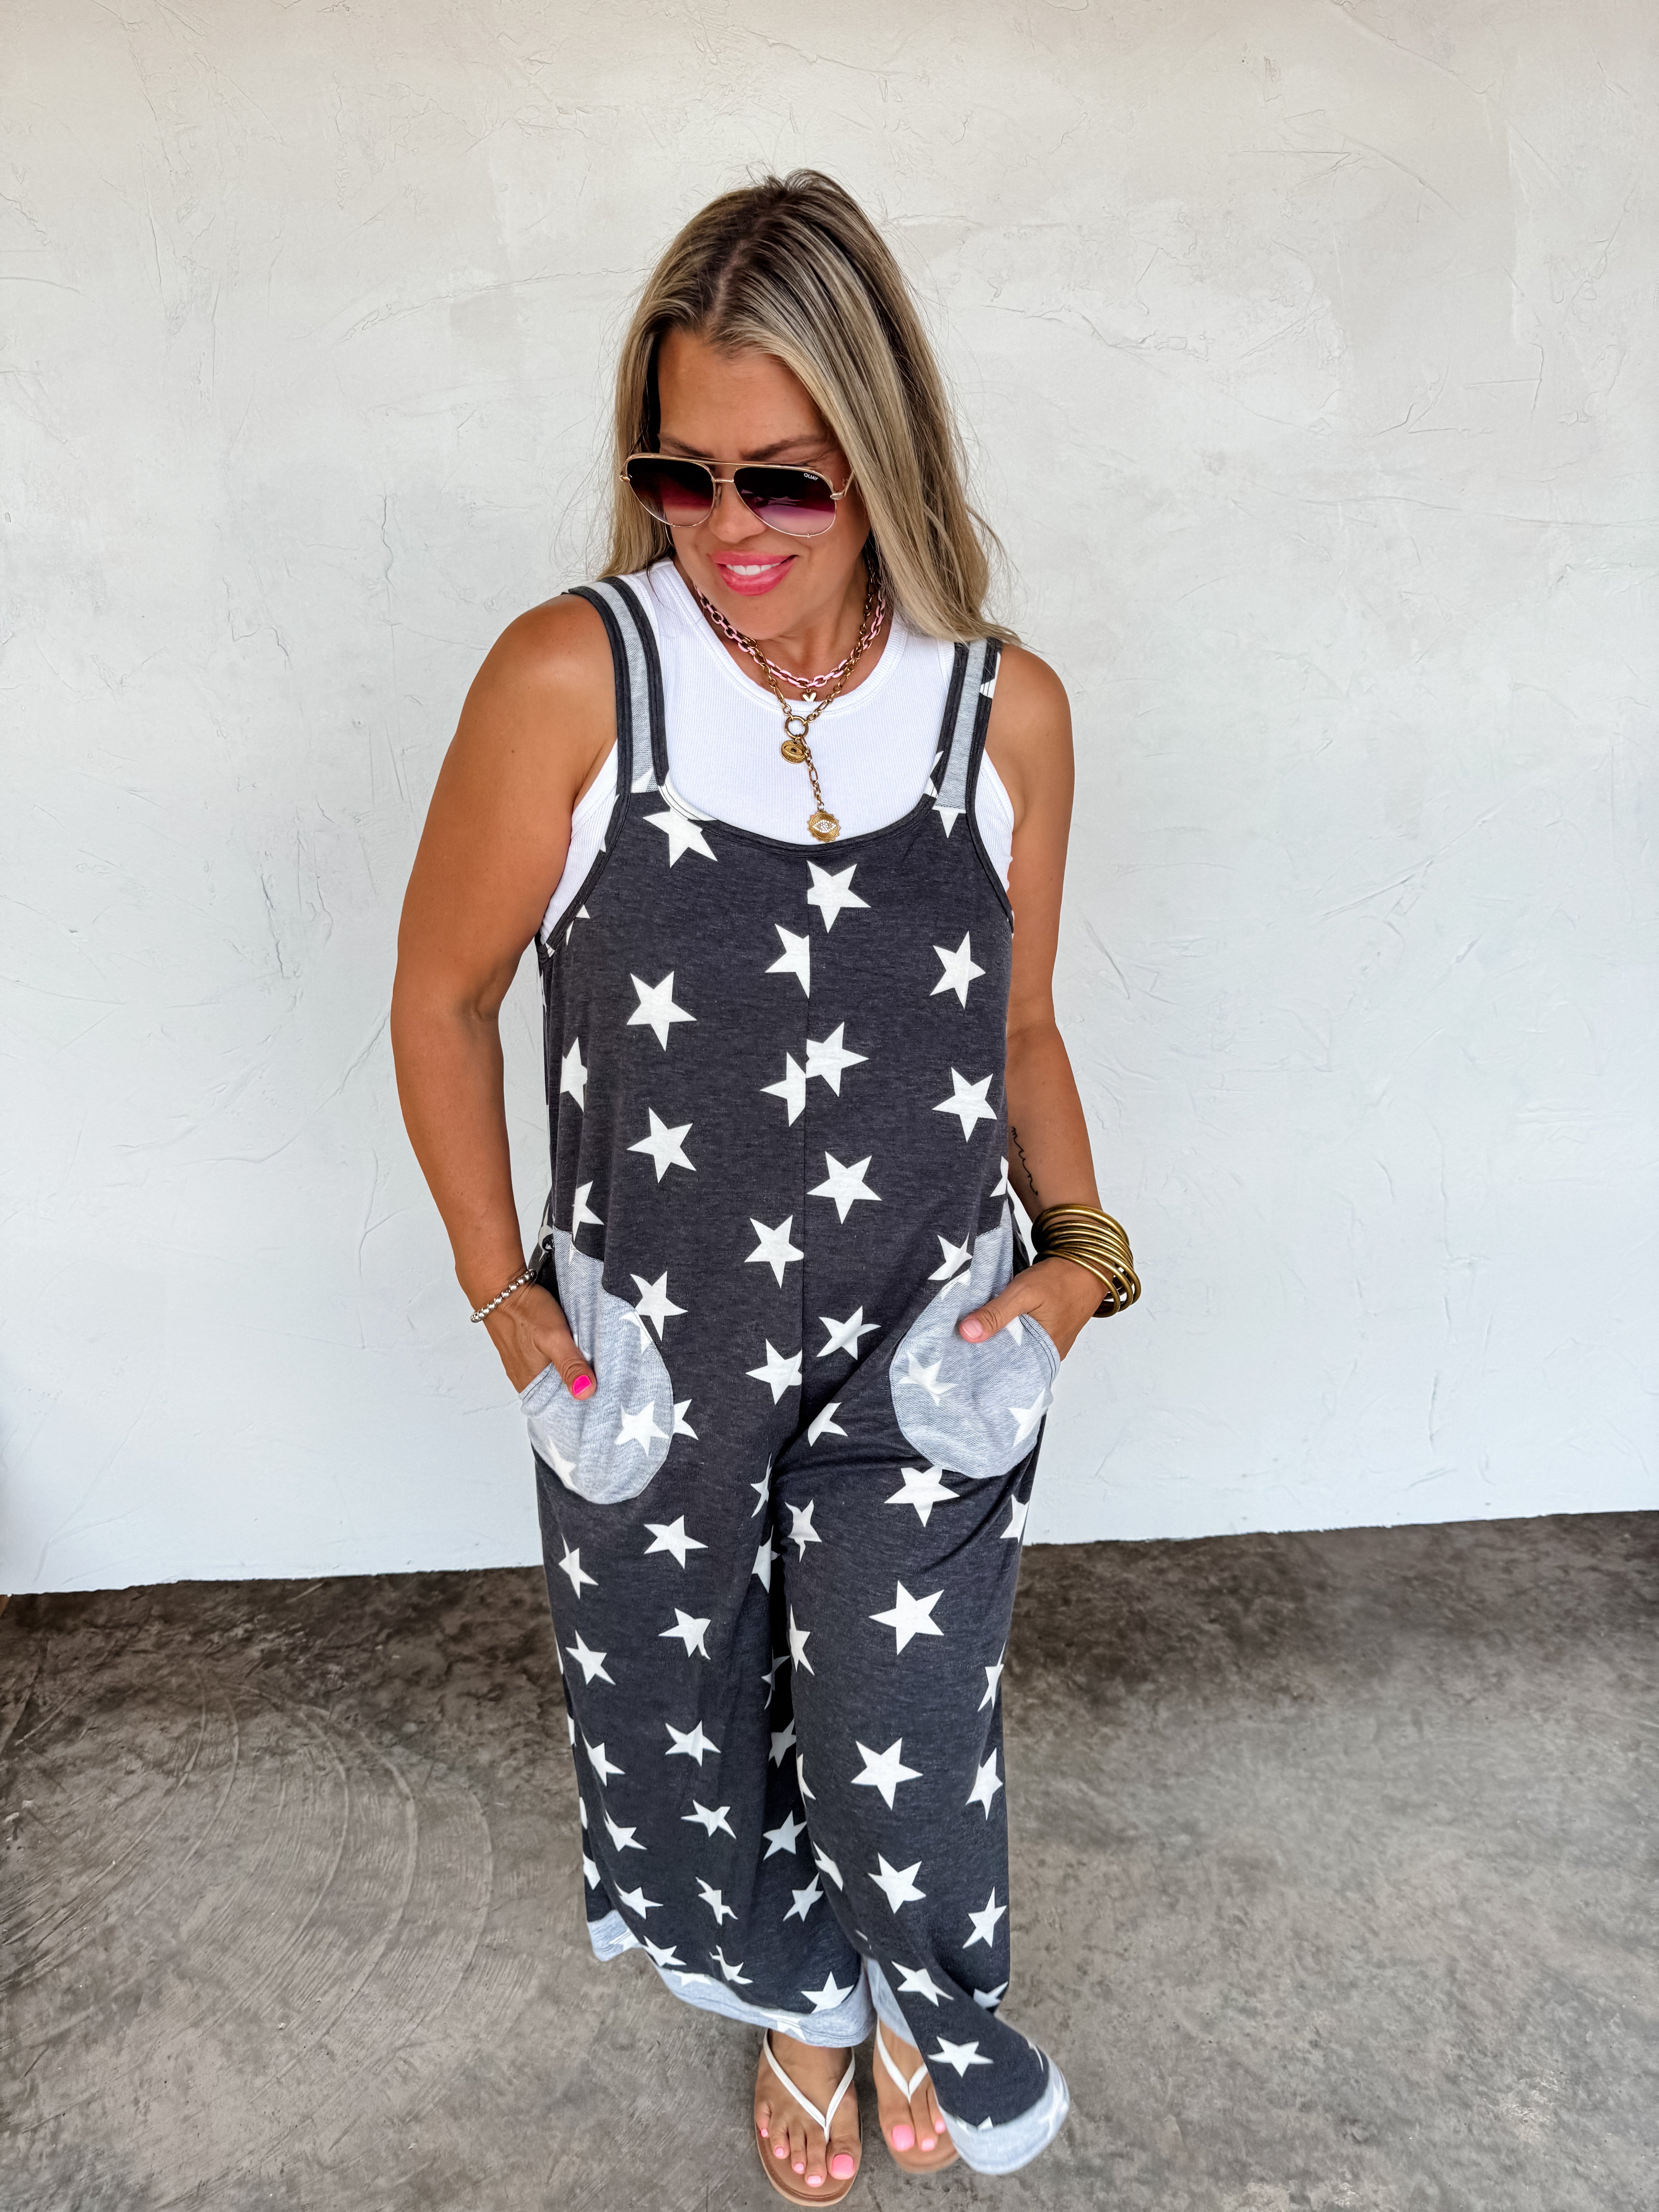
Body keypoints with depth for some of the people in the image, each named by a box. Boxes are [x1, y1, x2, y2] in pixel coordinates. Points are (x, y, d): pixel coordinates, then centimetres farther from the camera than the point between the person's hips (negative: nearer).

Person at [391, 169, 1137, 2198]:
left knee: (908, 1754, 13)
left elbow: (1017, 1028, 6)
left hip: (924, 1356, 1)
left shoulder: (1007, 711, -8)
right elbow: (442, 995, -5)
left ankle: (929, 2004, 53)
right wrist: (503, 1292, -5)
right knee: (688, 1727, 21)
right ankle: (795, 2003, 57)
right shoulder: (572, 681, -16)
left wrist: (1078, 1248, -5)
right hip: (649, 1366, 0)